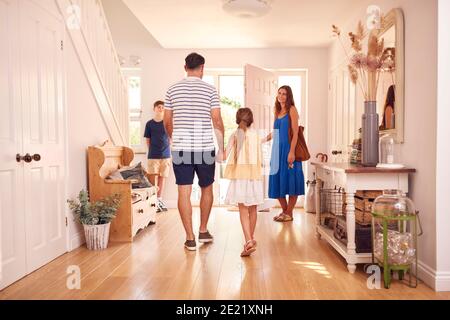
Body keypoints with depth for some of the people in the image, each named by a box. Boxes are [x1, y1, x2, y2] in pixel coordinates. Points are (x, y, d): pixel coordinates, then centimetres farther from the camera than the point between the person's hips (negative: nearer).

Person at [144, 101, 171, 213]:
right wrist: (153, 150, 1)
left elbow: (170, 139, 7)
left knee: (162, 178, 8)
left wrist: (169, 155, 3)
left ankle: (159, 200, 19)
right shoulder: (149, 124, 4)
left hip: (165, 155, 1)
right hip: (153, 156, -1)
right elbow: (148, 140, 9)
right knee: (153, 179, -3)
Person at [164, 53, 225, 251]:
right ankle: (203, 231, 26)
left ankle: (190, 238, 6)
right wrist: (221, 148, 4)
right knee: (206, 189, 17)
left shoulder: (173, 90, 5)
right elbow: (217, 121, -4)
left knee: (184, 192, 3)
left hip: (180, 149, 1)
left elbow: (167, 122, 8)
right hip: (205, 149, -1)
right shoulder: (210, 90, -1)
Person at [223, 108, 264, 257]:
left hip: (239, 175, -3)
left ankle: (249, 241, -19)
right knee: (253, 208, 14)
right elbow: (260, 158, 9)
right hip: (254, 175, 3)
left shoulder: (235, 135, -3)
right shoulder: (256, 135, 4)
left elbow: (225, 155, -6)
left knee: (243, 209, -6)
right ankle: (251, 237, 27)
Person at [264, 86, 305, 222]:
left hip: (288, 149, -7)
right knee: (277, 181, 6)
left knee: (289, 179, -2)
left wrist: (292, 152, -19)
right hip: (277, 150, 7)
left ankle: (289, 213, 8)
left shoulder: (292, 110, -3)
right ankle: (284, 210, 20)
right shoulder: (277, 111, 15)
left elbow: (295, 132, -11)